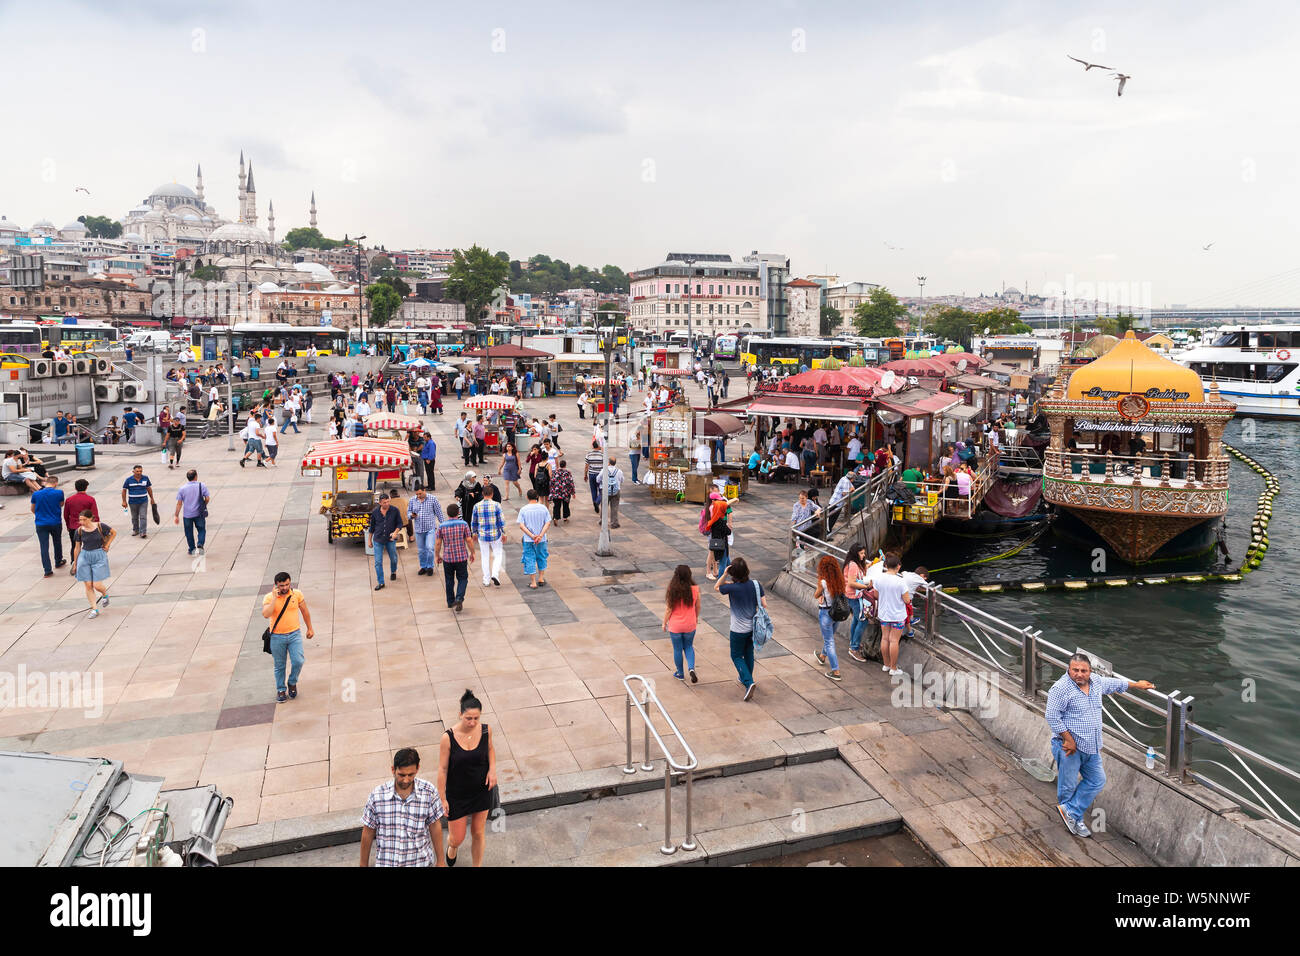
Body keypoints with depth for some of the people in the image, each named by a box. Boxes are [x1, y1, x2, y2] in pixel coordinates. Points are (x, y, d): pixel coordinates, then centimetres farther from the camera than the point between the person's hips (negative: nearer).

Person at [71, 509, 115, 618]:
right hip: (84, 557, 2)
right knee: (88, 585, 0)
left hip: (99, 557, -2)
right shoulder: (79, 531, -2)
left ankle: (105, 595, 29)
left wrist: (107, 545, 2)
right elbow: (77, 548, 8)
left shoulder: (100, 527, -8)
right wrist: (75, 563, 11)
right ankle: (94, 609, 8)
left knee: (97, 585, -6)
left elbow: (113, 533, 10)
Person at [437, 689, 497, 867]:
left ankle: (477, 865, 39)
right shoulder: (448, 737, -23)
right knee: (457, 839, 11)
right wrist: (442, 799, -9)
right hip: (457, 794, -2)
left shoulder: (486, 730, -14)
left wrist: (492, 769, -8)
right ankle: (451, 849, 48)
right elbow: (442, 769, -13)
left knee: (478, 833, 15)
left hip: (481, 791, 2)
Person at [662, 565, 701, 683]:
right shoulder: (695, 589, -14)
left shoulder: (672, 590, -20)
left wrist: (664, 623, 3)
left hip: (675, 626, -2)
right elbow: (698, 607, 0)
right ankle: (691, 668, 3)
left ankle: (680, 673, 30)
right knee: (688, 647, 23)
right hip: (690, 625, 2)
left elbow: (668, 609, -13)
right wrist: (696, 619, 18)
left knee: (677, 649, 16)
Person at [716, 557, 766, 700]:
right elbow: (764, 604, -6)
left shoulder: (732, 588, -23)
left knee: (737, 656, 11)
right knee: (749, 653, 24)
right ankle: (747, 678, 42)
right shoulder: (756, 585, -11)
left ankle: (748, 682, -6)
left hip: (739, 630, -4)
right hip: (753, 627, 4)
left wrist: (724, 575, -14)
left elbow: (716, 588, -4)